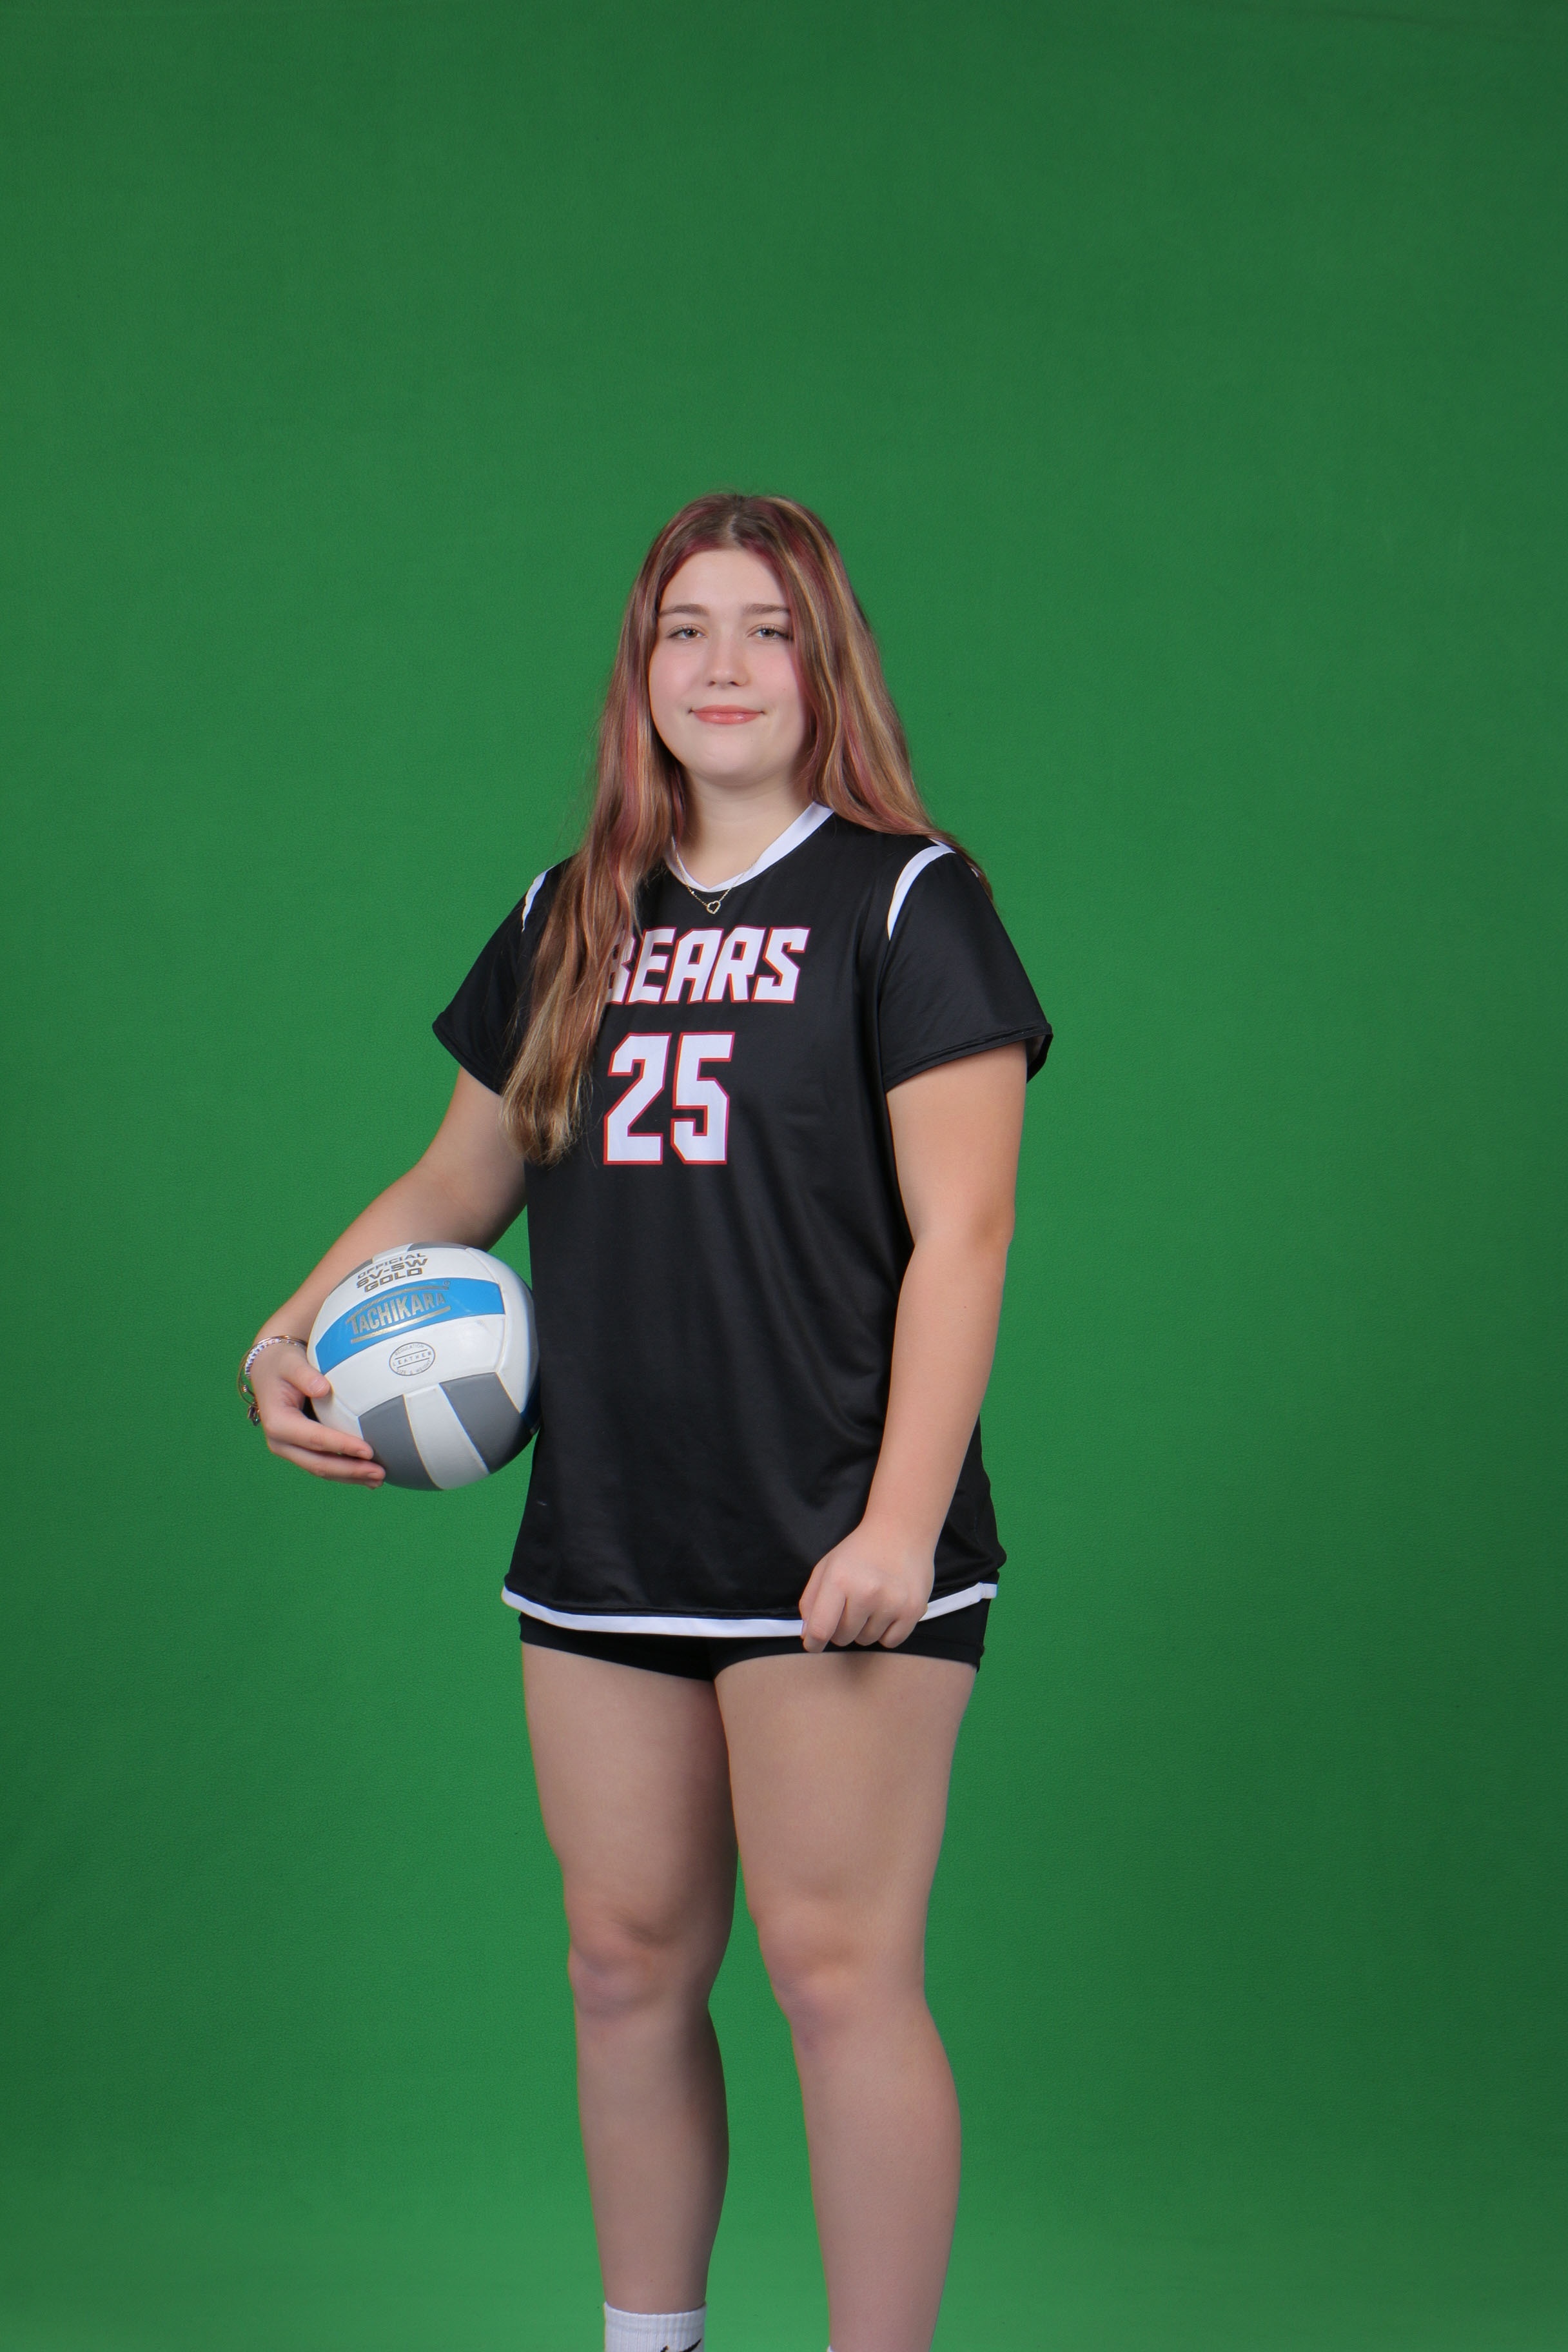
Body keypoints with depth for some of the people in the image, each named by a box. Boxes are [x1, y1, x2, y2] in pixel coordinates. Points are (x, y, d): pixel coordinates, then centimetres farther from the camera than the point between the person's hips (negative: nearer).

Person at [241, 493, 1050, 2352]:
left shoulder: (905, 900, -3)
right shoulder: (568, 923, 14)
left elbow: (959, 1231, -9)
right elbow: (457, 1187, 21)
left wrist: (901, 1521, -16)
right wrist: (293, 1330, 5)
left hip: (831, 1552, -5)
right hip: (604, 1552, 6)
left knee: (836, 1974, -6)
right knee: (625, 1965, 11)